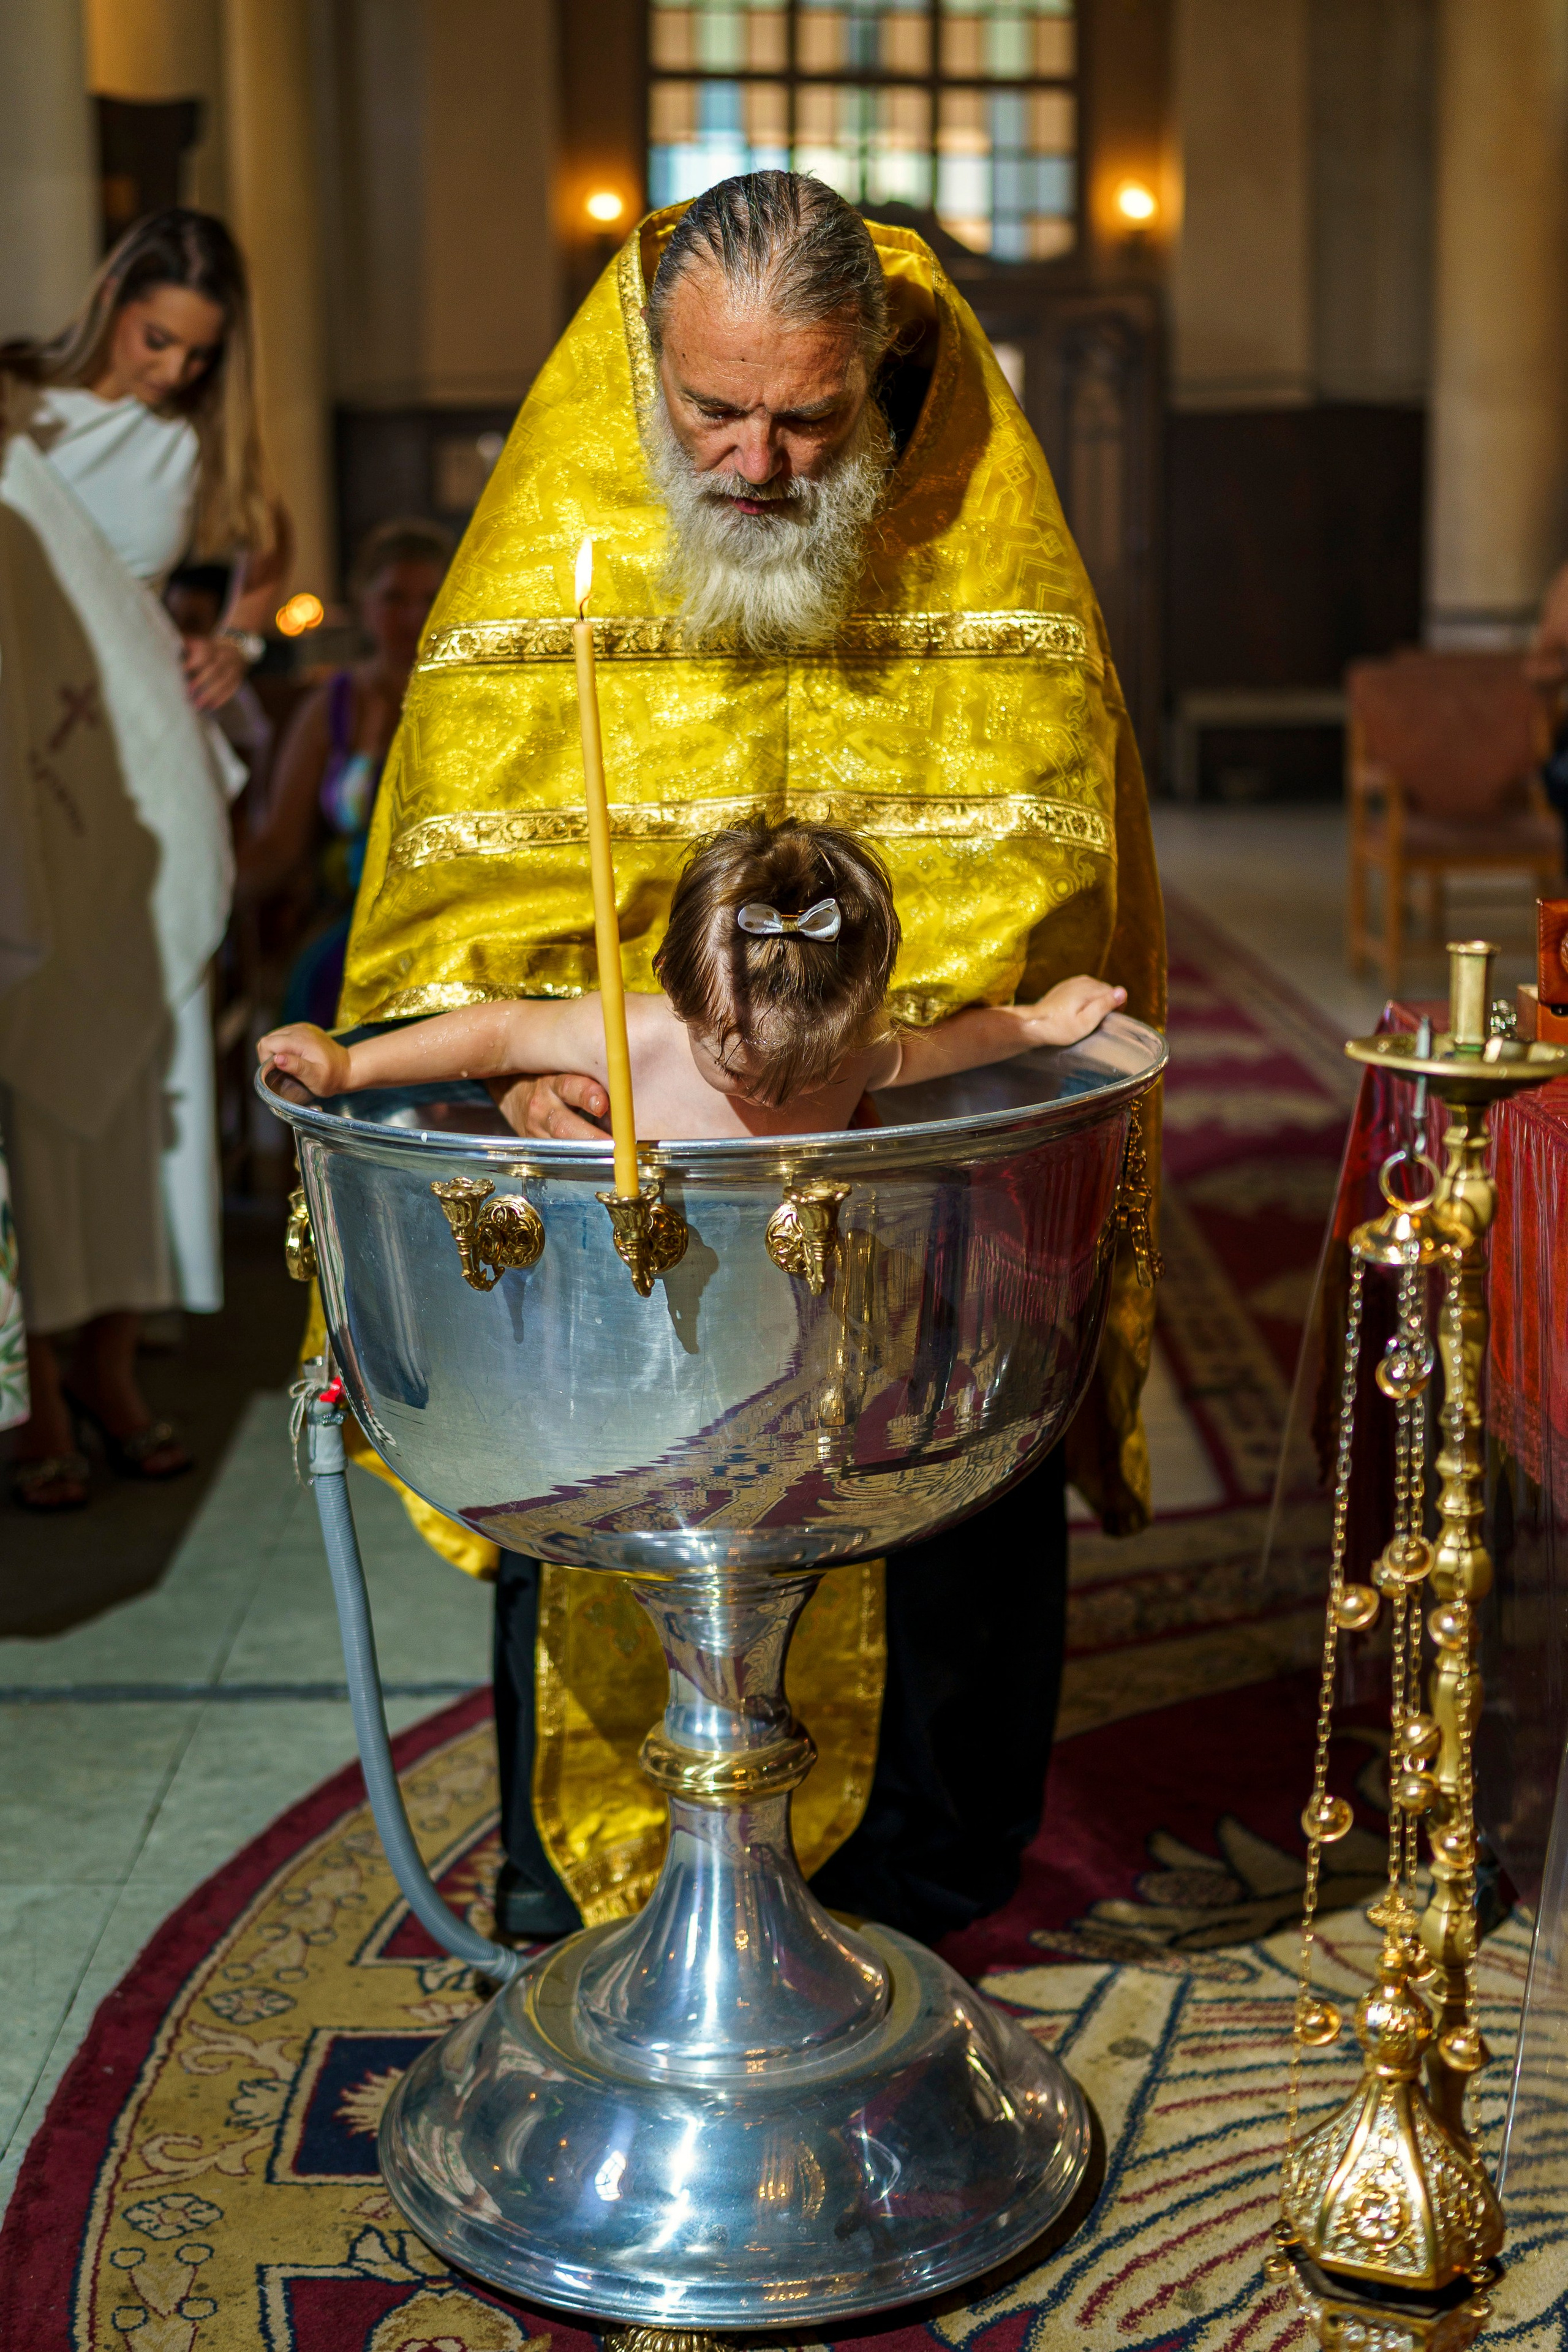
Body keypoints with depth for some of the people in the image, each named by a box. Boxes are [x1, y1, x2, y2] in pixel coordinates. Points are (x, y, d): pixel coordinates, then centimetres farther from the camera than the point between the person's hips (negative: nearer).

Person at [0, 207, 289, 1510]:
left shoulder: (199, 445, 10)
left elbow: (269, 549, 28)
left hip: (142, 777, 4)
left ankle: (110, 1361, 12)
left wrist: (237, 642, 10)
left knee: (145, 1057, 3)